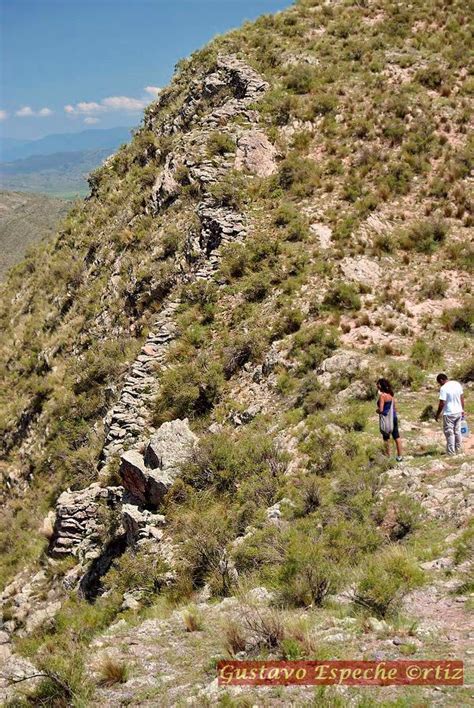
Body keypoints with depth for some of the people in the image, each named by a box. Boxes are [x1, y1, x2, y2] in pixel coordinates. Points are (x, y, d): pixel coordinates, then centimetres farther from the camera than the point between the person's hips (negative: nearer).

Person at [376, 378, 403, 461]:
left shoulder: (382, 395, -17)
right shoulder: (391, 394, 6)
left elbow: (381, 410, -20)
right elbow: (394, 407, 12)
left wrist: (377, 410, -1)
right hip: (394, 417, 7)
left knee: (386, 438, 6)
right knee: (396, 436, 10)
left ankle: (388, 456, 13)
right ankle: (399, 456, 14)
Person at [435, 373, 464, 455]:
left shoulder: (443, 388, -18)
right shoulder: (457, 384, 3)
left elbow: (442, 403, -18)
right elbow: (462, 398, 10)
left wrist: (437, 414, -7)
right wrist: (462, 410, 19)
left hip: (449, 414, -7)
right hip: (458, 412, 7)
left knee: (449, 433, 2)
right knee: (457, 431, 18)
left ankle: (451, 452, 5)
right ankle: (459, 449, 27)